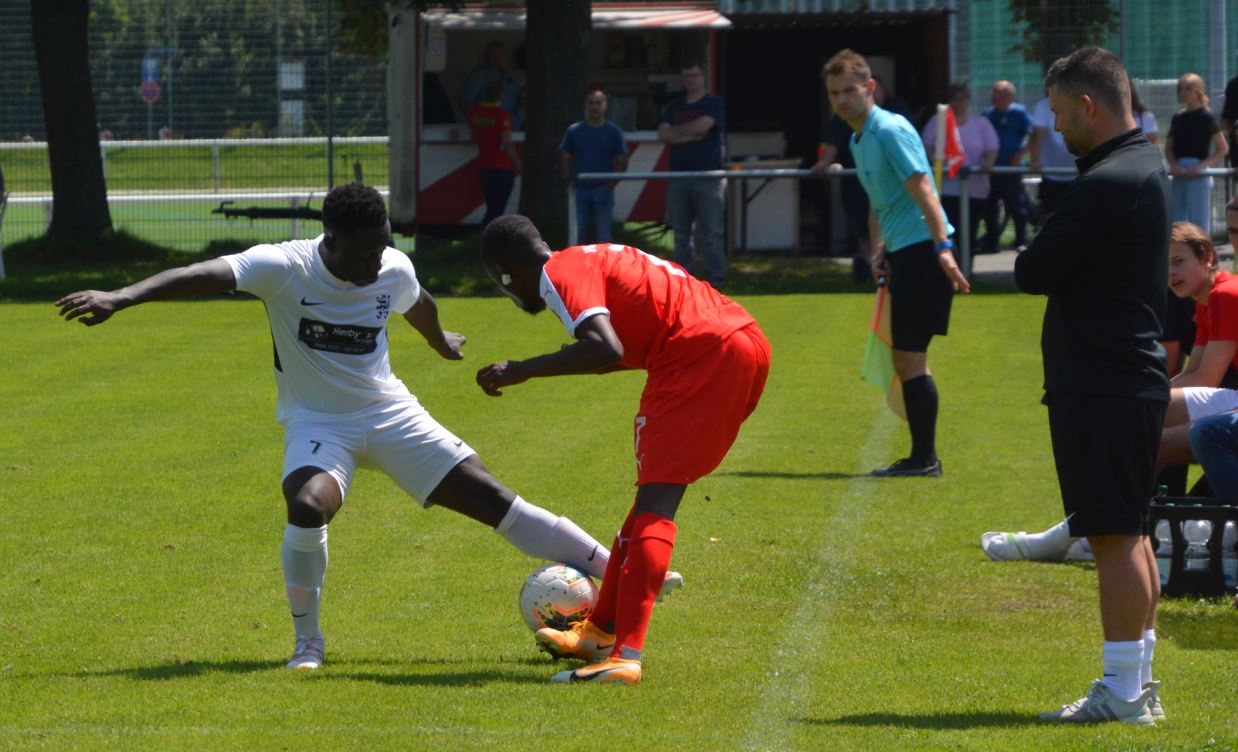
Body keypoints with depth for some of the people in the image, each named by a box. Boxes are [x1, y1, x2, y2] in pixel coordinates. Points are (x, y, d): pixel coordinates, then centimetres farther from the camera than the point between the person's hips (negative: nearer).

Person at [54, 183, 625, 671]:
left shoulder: (395, 270, -10)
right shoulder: (284, 267, -23)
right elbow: (204, 276, -36)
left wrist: (443, 344, 38)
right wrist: (119, 298, -49)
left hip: (389, 410, 3)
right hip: (316, 420, -3)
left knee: (491, 498, -1)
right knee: (308, 505, -32)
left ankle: (613, 571, 10)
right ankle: (307, 643, -11)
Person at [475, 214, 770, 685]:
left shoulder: (561, 273, -7)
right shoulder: (593, 260, 23)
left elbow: (606, 349, -23)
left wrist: (522, 371, -17)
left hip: (703, 354, -10)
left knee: (656, 502, -13)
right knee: (655, 499, 19)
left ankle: (625, 657, -24)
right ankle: (602, 631, 30)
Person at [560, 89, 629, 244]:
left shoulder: (613, 132, 3)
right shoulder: (574, 131, 6)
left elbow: (622, 163, 4)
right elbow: (566, 160, 9)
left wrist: (611, 183, -11)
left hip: (603, 190, -1)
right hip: (579, 190, 1)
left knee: (603, 237, 1)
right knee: (578, 236, 3)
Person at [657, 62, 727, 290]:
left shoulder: (714, 103, 3)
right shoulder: (674, 107, 17)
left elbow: (702, 125, -13)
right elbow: (663, 135, 3)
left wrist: (676, 130, 3)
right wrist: (691, 136, -8)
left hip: (708, 175, -5)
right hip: (679, 175, 5)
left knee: (711, 232, -8)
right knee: (681, 233, 6)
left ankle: (716, 278, -9)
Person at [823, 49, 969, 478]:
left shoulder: (890, 131, -13)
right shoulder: (858, 140, 17)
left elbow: (923, 190, -22)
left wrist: (942, 247, -30)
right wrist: (878, 252, 11)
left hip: (922, 249, -10)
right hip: (902, 253, 10)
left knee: (909, 357, -9)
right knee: (905, 359, 12)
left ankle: (924, 458, -5)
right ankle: (923, 458, 18)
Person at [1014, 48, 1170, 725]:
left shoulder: (1104, 186, -20)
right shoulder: (1146, 168, 12)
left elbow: (1032, 274, -16)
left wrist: (1040, 262, 3)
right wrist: (1065, 266, -3)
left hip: (1101, 388, -10)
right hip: (1135, 372, 10)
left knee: (1114, 534, -7)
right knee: (1127, 533, 16)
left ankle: (1123, 693, -5)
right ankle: (1137, 681, 22)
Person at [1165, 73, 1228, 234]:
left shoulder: (1205, 117, -5)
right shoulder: (1178, 118, 11)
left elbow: (1223, 149, -7)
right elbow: (1169, 148, 13)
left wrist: (1201, 166, -17)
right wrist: (1173, 165, -7)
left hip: (1198, 174, -6)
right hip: (1179, 175, 6)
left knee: (1199, 224, -4)